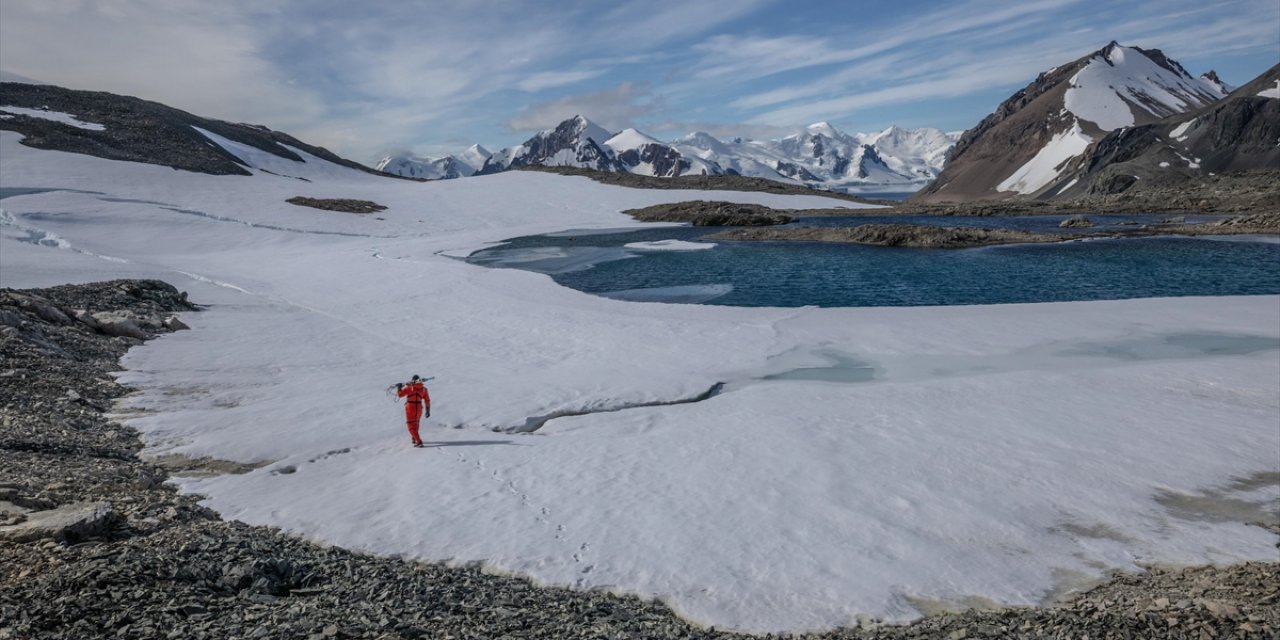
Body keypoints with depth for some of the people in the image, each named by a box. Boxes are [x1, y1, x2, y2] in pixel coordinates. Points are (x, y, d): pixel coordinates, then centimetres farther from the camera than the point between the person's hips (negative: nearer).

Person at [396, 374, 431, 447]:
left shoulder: (409, 387, -7)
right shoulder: (424, 388, 2)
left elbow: (399, 394, -8)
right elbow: (427, 400, 3)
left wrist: (398, 387, 11)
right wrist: (428, 411, 12)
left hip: (410, 408, -4)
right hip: (419, 408, 4)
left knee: (411, 426, 3)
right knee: (416, 424, 26)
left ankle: (418, 441, -12)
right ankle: (414, 439, 44)